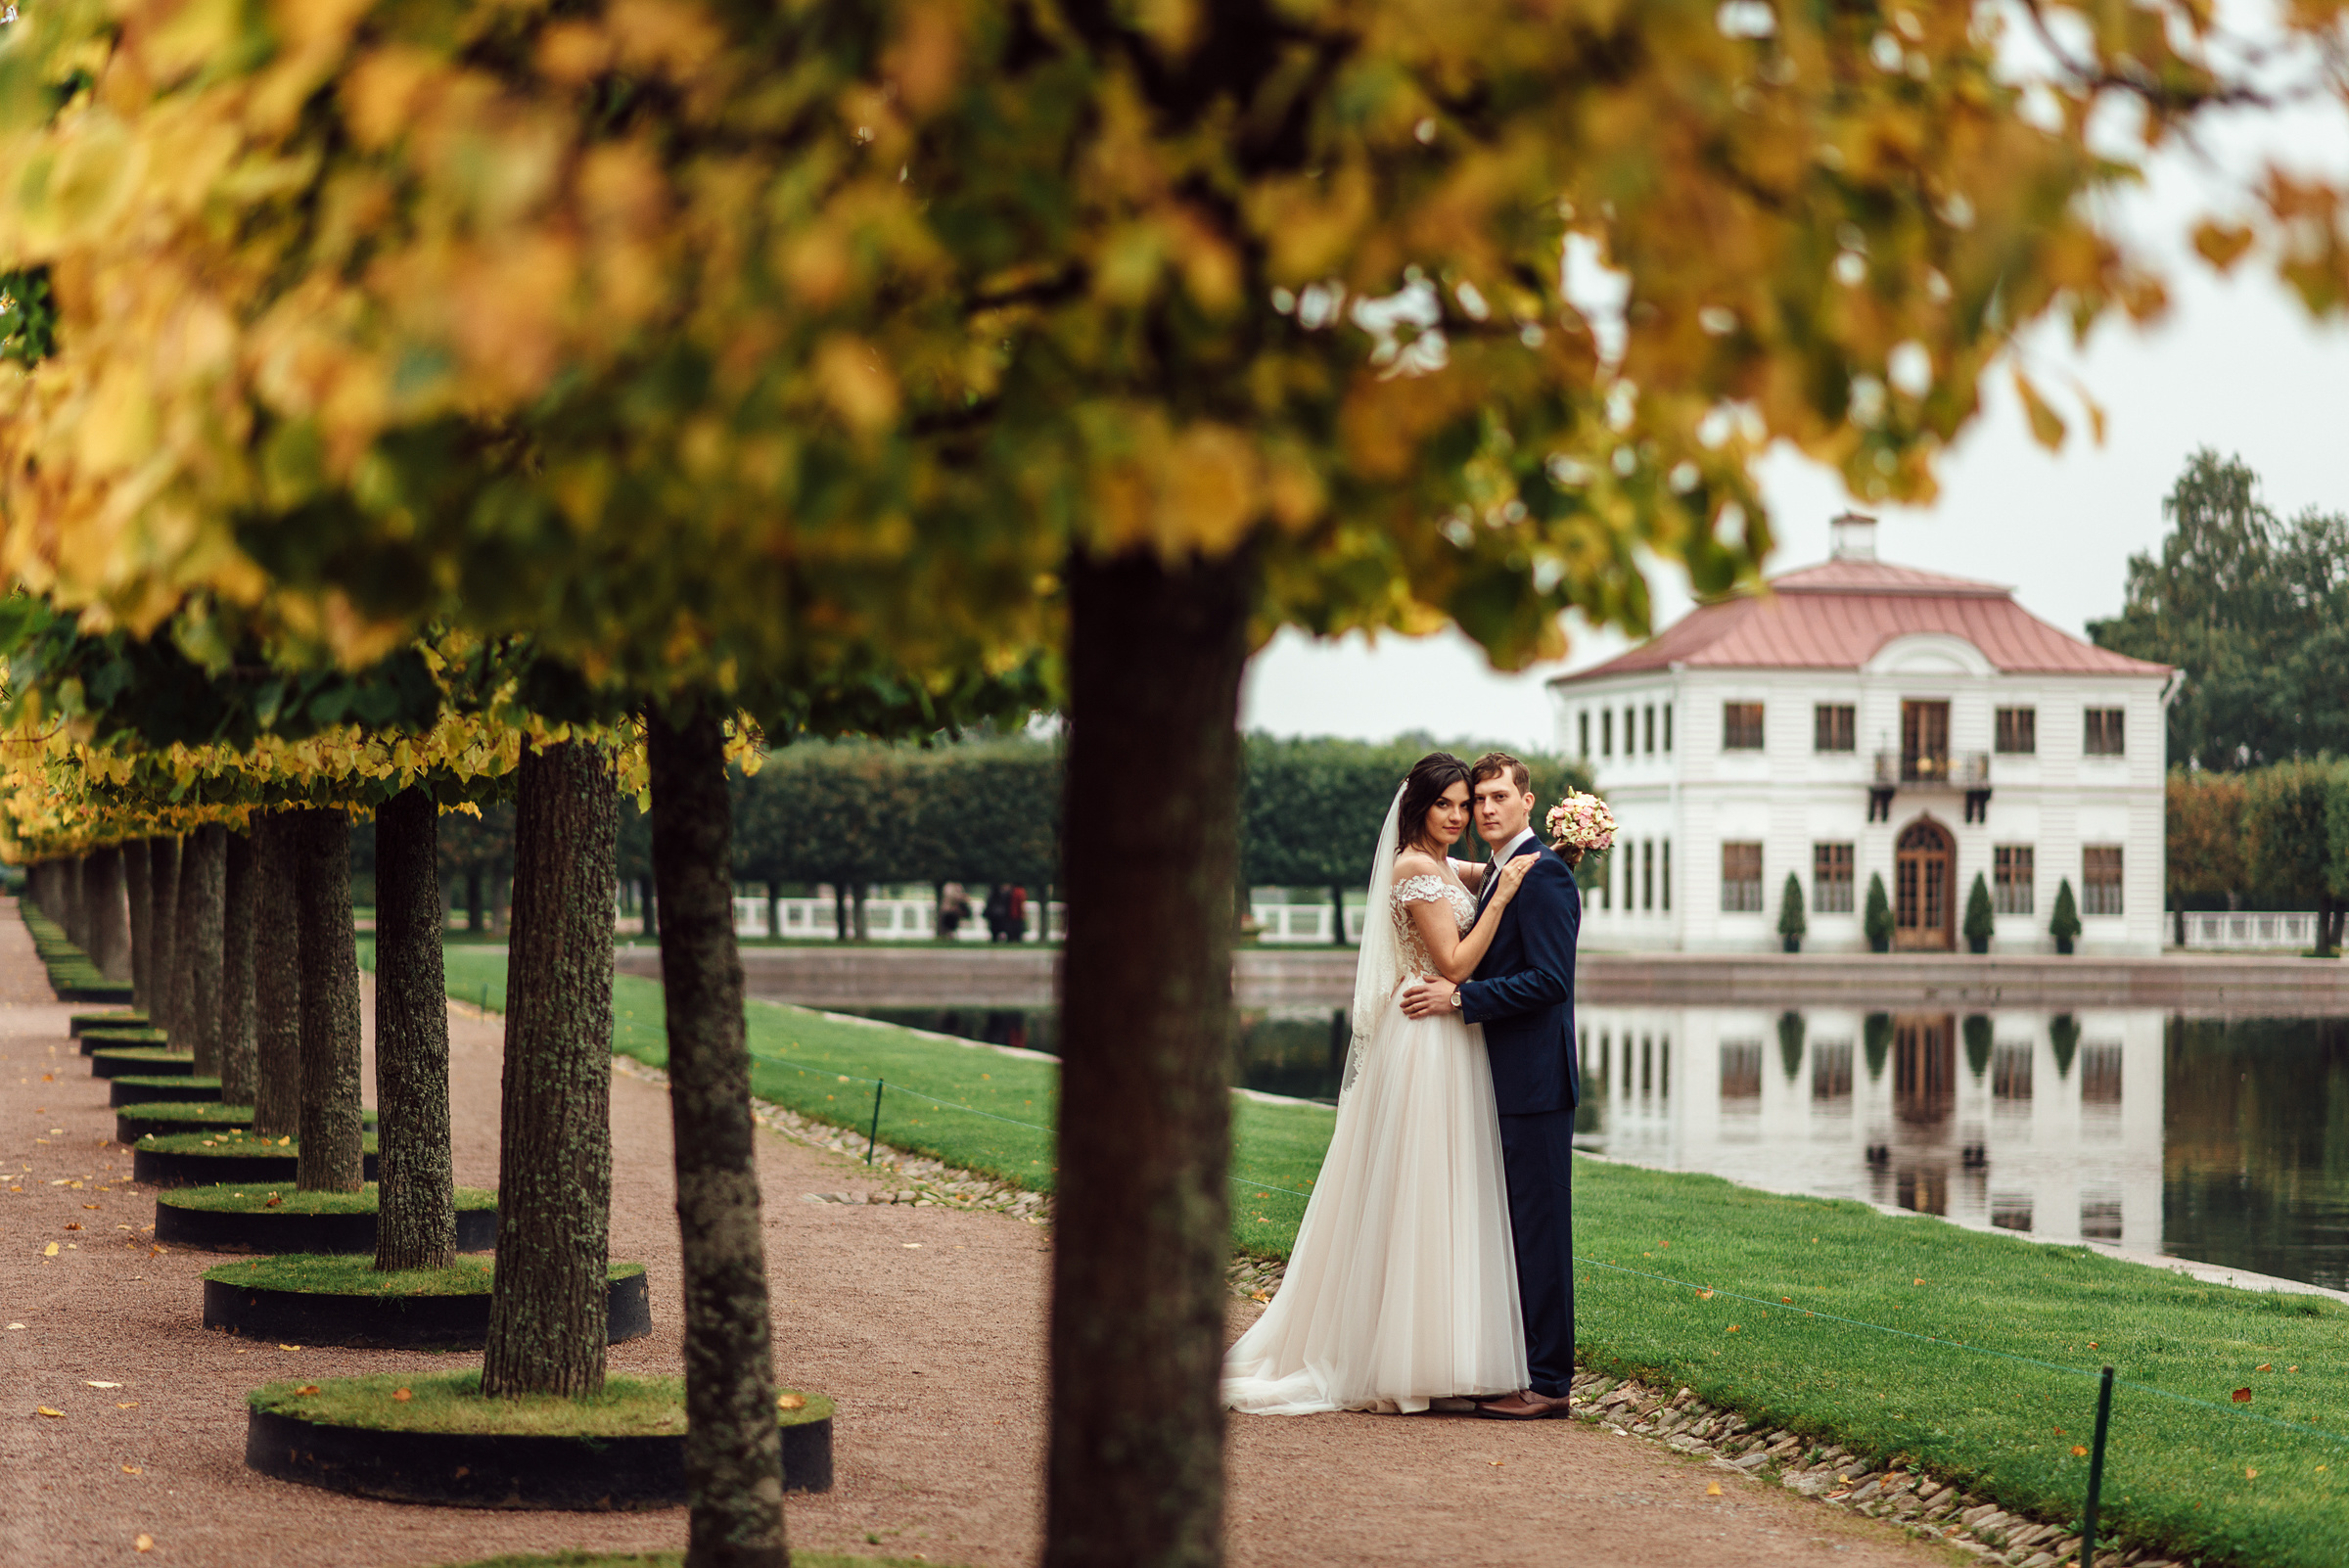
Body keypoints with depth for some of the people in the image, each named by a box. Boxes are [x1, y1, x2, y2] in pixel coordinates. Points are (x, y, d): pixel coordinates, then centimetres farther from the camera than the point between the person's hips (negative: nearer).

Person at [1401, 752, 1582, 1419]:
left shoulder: (1544, 873, -13)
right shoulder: (1502, 876, 18)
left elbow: (1549, 979, -20)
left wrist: (1458, 996, -19)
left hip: (1536, 1081, -10)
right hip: (1507, 1081, 10)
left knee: (1540, 1226, -7)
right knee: (1514, 1229, 12)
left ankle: (1547, 1383, -3)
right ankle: (1518, 1368, 17)